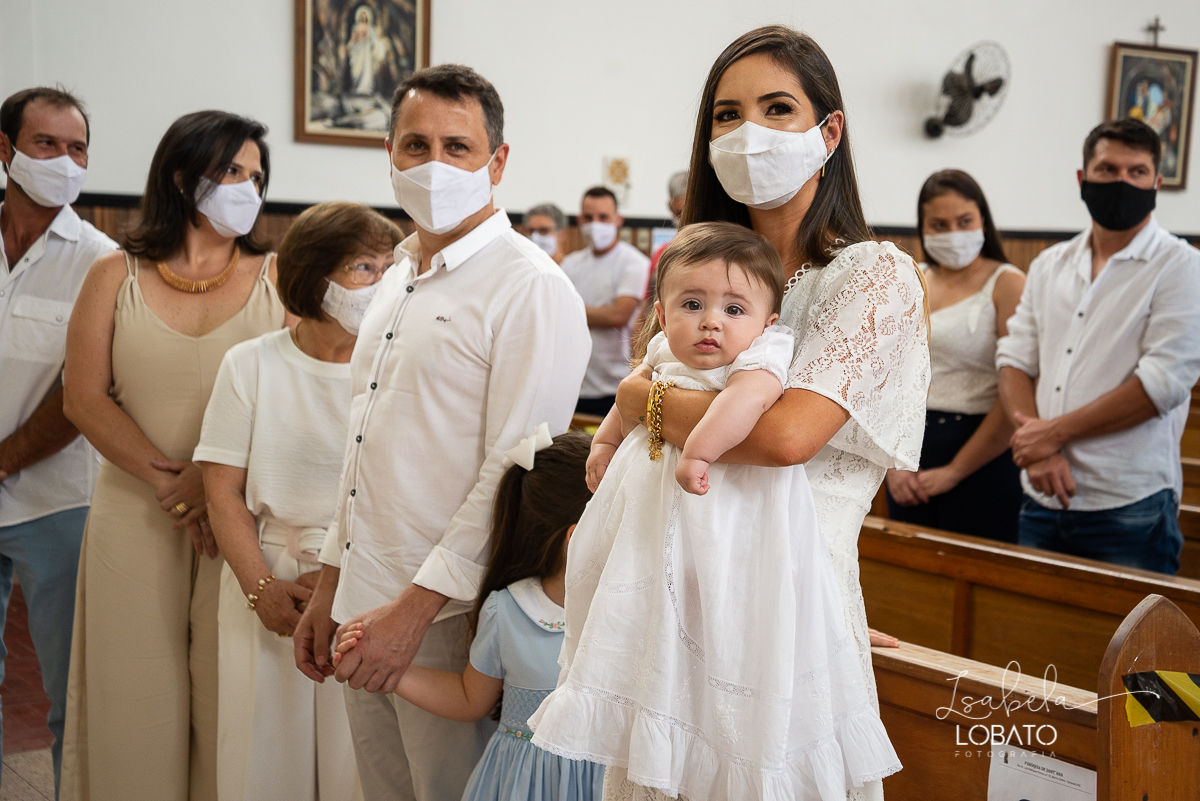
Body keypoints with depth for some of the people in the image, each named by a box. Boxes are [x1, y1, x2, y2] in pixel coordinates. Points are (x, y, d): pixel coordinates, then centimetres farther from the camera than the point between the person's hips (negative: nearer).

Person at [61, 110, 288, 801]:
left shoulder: (276, 277, 4)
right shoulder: (116, 277, 7)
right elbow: (85, 399, 0)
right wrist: (168, 482, -11)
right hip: (135, 514, 1)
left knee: (229, 693, 2)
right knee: (136, 694, 6)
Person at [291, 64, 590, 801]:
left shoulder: (532, 289, -13)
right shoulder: (399, 278, 14)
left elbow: (516, 473, -18)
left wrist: (415, 606, -20)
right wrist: (332, 582, 17)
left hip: (449, 615, -7)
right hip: (365, 603, 8)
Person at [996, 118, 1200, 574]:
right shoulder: (1049, 266, 13)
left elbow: (1162, 384, -14)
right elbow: (1015, 359, 7)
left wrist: (1054, 433, -12)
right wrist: (1035, 448, -10)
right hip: (1042, 501, 5)